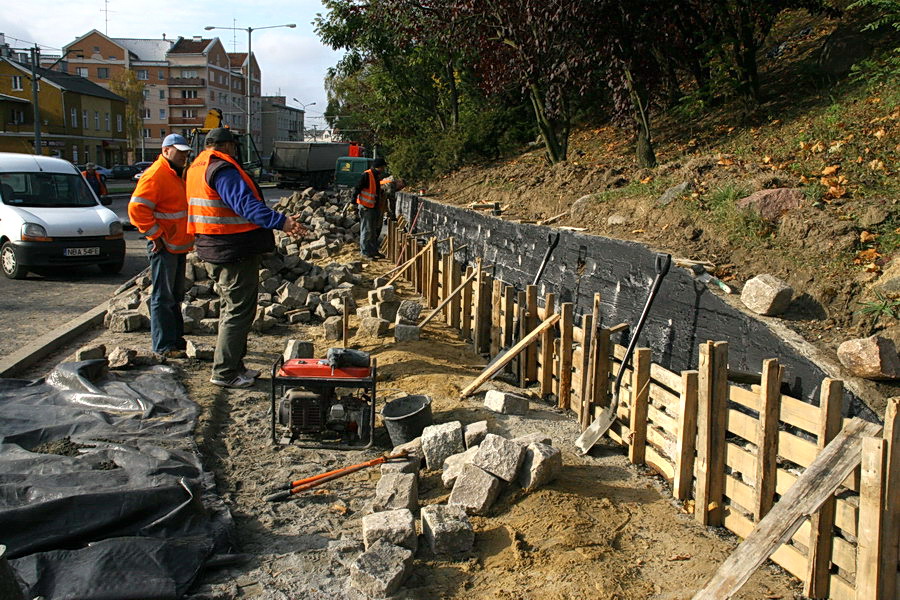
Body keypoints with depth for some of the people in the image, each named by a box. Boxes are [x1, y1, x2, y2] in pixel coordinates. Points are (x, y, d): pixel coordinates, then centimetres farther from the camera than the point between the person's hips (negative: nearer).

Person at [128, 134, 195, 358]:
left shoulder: (177, 174, 17)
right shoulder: (156, 175, -15)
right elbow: (137, 208, -23)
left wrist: (188, 238, 18)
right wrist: (156, 235, -20)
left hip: (179, 245, 10)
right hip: (164, 247, -10)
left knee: (175, 295, 17)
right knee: (163, 297, -5)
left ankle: (176, 338, 27)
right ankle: (164, 345, 0)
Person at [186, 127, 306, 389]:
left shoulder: (196, 168, 16)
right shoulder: (223, 169, -17)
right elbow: (245, 203, -30)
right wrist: (280, 221, -39)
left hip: (214, 249, 11)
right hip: (235, 252, -11)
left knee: (231, 308, 19)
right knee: (239, 311, -4)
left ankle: (234, 365, 27)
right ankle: (224, 372, 0)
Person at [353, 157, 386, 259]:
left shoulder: (377, 176, 13)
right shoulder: (366, 175, -15)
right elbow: (357, 188, -18)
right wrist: (354, 201, -22)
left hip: (374, 207, 9)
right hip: (366, 207, -9)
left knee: (374, 230, 15)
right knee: (366, 230, -3)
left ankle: (374, 251, 24)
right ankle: (365, 252, 3)